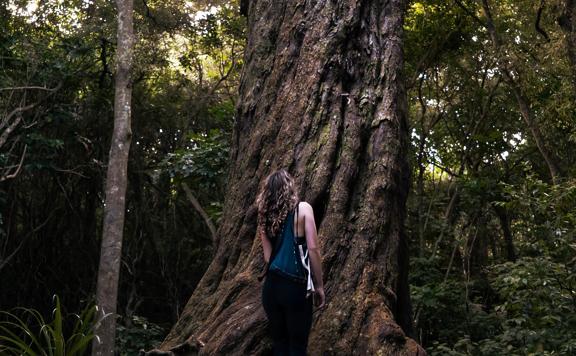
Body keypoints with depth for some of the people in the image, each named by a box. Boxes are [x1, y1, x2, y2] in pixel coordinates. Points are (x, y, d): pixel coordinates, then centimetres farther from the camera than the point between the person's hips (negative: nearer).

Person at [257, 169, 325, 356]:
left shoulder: (265, 216, 7)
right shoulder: (302, 208, -4)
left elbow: (268, 256, 3)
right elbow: (313, 249, -9)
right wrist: (319, 286, -3)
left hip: (271, 287, 4)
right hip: (296, 288, -4)